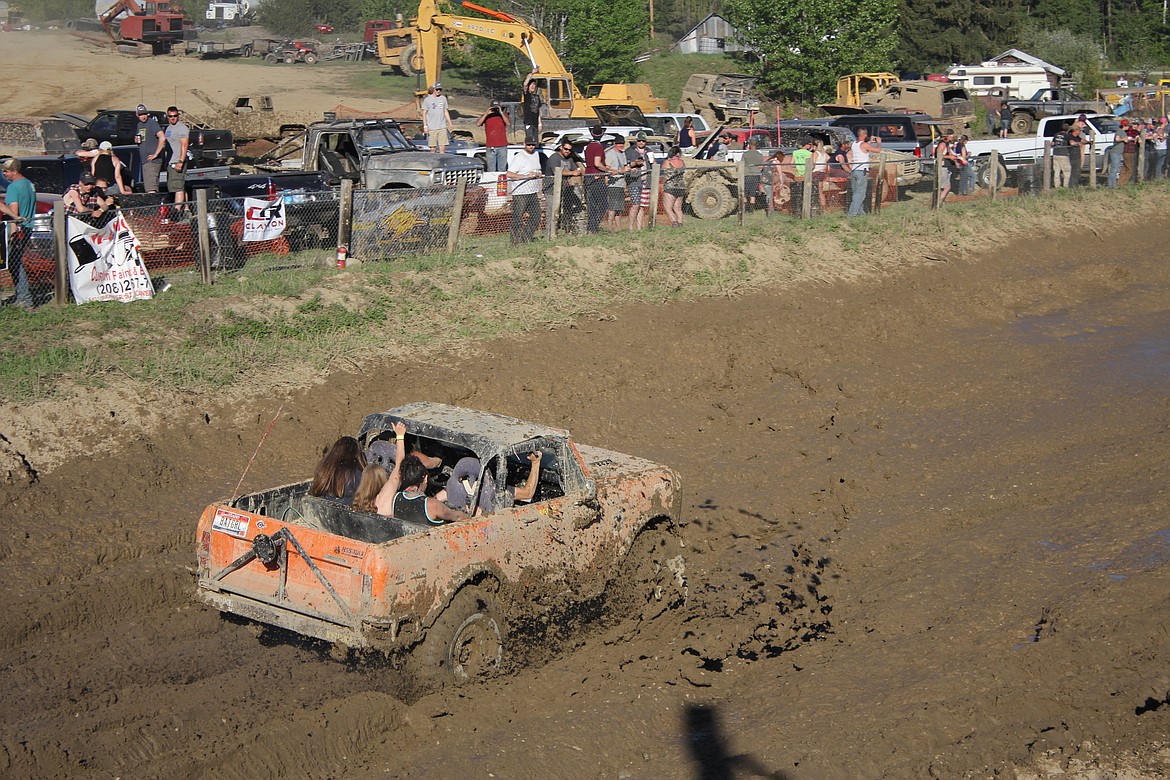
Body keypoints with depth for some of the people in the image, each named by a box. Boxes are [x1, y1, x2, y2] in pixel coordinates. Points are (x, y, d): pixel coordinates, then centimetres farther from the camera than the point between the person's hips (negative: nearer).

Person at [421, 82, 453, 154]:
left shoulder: (443, 98, 10)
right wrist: (425, 126, -7)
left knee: (442, 147, -4)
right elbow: (424, 114, 1)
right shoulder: (427, 99, 0)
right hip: (431, 128, -2)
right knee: (433, 148, 1)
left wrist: (450, 123, 13)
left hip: (442, 127, 2)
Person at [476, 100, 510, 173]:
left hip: (502, 147, 0)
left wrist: (501, 113, -15)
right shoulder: (486, 116, 6)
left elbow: (509, 124, -12)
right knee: (491, 171, -1)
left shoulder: (504, 115, 6)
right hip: (490, 148, 0)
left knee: (502, 170, 4)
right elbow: (478, 124, -10)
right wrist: (486, 113, -14)